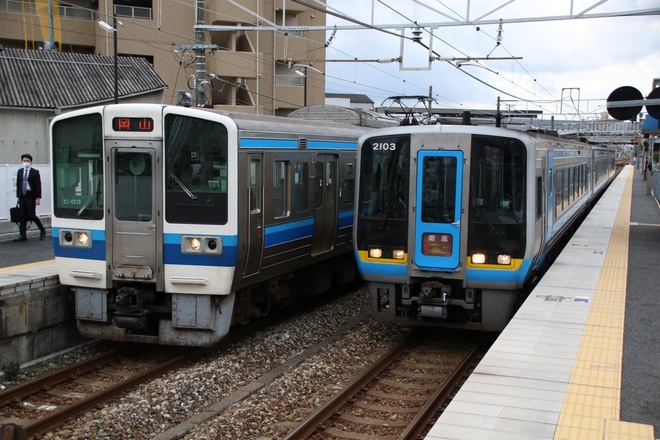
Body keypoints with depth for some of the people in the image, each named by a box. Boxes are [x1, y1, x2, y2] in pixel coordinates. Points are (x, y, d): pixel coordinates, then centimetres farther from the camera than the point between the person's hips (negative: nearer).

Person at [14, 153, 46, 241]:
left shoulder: (35, 172, -2)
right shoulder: (20, 171, 12)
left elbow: (38, 185, -6)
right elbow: (18, 184, 14)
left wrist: (38, 198, -13)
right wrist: (18, 196, 8)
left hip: (31, 196, -5)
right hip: (22, 196, 5)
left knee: (32, 215, -7)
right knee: (23, 217, 4)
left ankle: (42, 230, 12)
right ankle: (22, 235, 6)